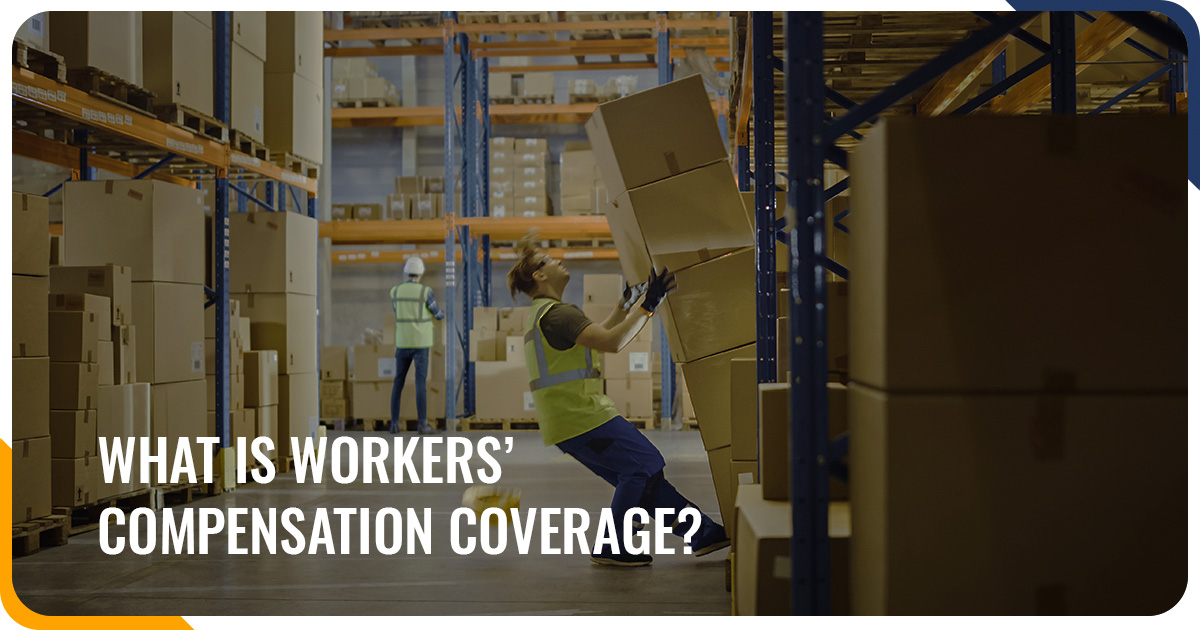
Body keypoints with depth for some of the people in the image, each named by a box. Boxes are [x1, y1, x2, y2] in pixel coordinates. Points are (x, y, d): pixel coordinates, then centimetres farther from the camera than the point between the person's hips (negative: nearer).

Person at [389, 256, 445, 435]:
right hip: (420, 343, -3)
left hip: (403, 342, 3)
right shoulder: (426, 292, -10)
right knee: (421, 382, -5)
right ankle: (422, 424, -11)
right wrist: (443, 315, 29)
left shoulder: (395, 291, 2)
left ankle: (395, 423, 8)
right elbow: (437, 314, 2)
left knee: (398, 382, 11)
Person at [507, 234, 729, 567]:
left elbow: (595, 336, 31)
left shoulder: (542, 314, 20)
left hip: (565, 421, 11)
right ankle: (612, 548, -3)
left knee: (639, 474, 9)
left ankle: (703, 533, 11)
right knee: (644, 463, -9)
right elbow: (611, 342, -25)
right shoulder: (556, 313, -15)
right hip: (580, 415, -11)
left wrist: (627, 302, 33)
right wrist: (648, 305, -20)